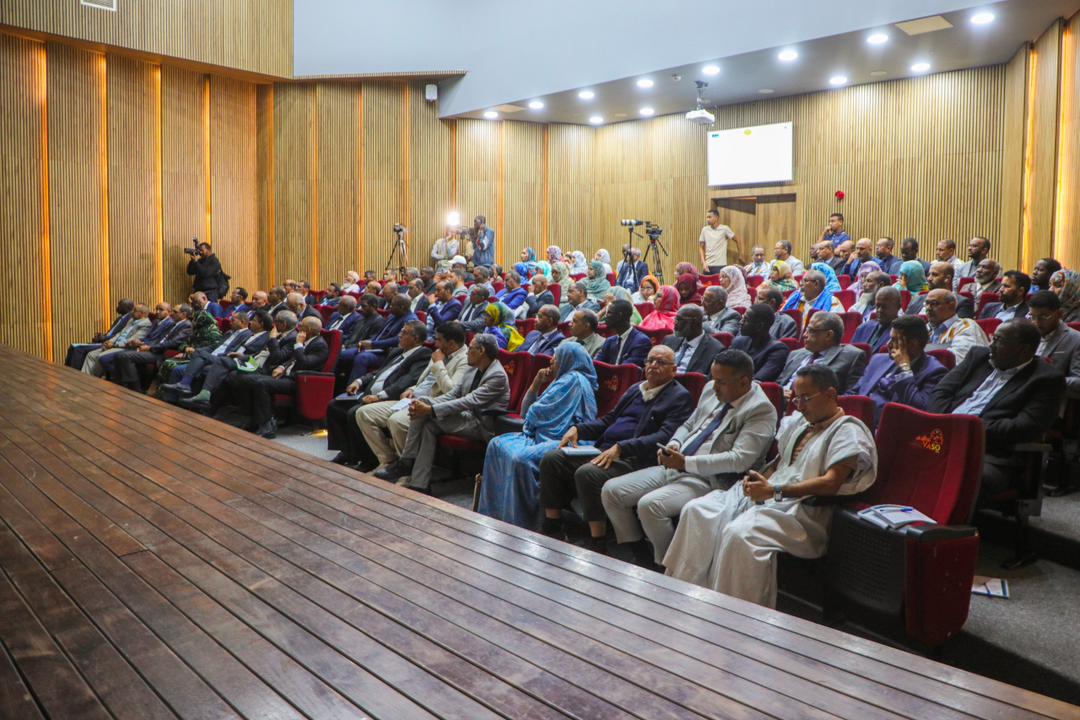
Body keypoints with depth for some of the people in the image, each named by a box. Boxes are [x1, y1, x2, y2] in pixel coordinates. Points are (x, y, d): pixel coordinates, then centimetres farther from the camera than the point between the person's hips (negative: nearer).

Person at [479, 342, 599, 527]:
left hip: (562, 441, -10)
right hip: (543, 436, 10)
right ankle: (493, 512, -3)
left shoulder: (574, 379, -5)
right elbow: (526, 411, 24)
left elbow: (536, 413, -9)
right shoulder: (563, 380, 26)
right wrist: (536, 384, 12)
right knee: (497, 445, -2)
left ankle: (517, 523, -23)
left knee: (520, 458, -32)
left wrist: (529, 427, 12)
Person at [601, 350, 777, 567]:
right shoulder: (711, 390, 11)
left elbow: (739, 460, -21)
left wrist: (685, 463, -22)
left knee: (649, 505, -31)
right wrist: (674, 444, -1)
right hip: (673, 468, 8)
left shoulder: (761, 410, -12)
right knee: (611, 491, -3)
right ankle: (639, 559, 8)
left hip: (708, 481, -8)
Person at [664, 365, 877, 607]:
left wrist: (774, 491, -19)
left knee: (740, 533, -34)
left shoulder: (848, 431, -3)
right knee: (697, 511, -11)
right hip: (766, 495, 8)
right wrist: (760, 479, 3)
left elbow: (831, 483, -14)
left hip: (804, 508, -8)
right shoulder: (797, 421, 21)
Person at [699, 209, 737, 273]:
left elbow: (736, 240, 7)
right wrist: (703, 263, -3)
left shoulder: (724, 229, -4)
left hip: (720, 265, -3)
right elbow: (701, 247, 8)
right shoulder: (705, 230, 5)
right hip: (707, 265, 3)